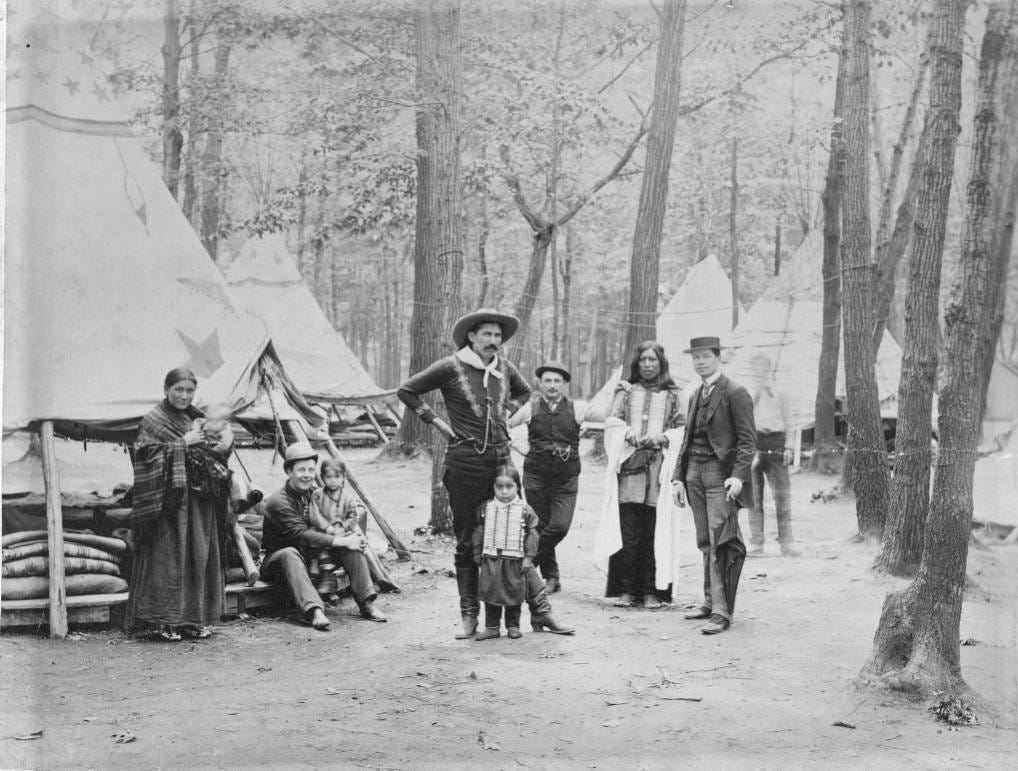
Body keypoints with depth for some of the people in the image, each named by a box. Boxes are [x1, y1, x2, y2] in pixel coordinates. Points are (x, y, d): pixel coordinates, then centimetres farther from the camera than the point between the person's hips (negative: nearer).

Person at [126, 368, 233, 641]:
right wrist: (183, 442, -15)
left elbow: (215, 458, 24)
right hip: (169, 499, -7)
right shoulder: (153, 420, -2)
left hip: (199, 500, 7)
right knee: (166, 559, -8)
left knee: (199, 558, 6)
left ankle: (193, 619, 12)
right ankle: (158, 621, -3)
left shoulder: (197, 418, 18)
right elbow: (147, 455, -15)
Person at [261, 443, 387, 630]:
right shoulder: (278, 502, -22)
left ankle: (366, 604, -20)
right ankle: (315, 611, -55)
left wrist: (349, 535, -17)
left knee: (352, 545, -14)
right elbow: (301, 535, -30)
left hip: (310, 556, 7)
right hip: (277, 559, -6)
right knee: (290, 554, -42)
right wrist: (340, 541, -35)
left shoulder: (314, 494, 3)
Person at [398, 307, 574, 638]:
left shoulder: (504, 368, 8)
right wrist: (435, 420, -3)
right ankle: (469, 616, 13)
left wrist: (505, 412, 14)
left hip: (501, 458, 4)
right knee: (466, 542, 5)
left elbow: (524, 391, 30)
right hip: (465, 462, -4)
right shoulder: (451, 368, -6)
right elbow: (406, 391, 0)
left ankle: (540, 609, 8)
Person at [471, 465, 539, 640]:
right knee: (490, 591, 3)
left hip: (515, 560, -1)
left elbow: (531, 535, -1)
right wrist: (477, 553, 8)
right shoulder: (486, 508, 3)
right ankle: (491, 627, 13)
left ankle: (513, 626, 20)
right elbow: (479, 532, 9)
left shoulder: (525, 510, -3)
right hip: (490, 558, 1)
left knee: (514, 592, 6)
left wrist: (529, 557, -5)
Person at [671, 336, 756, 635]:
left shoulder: (735, 393, -5)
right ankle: (711, 601, 18)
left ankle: (721, 612, -10)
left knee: (720, 543, -10)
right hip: (695, 473, 7)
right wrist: (678, 477, 13)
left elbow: (748, 439, -10)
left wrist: (739, 476, -20)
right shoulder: (695, 396, 18)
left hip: (721, 474, -7)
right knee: (705, 542, 10)